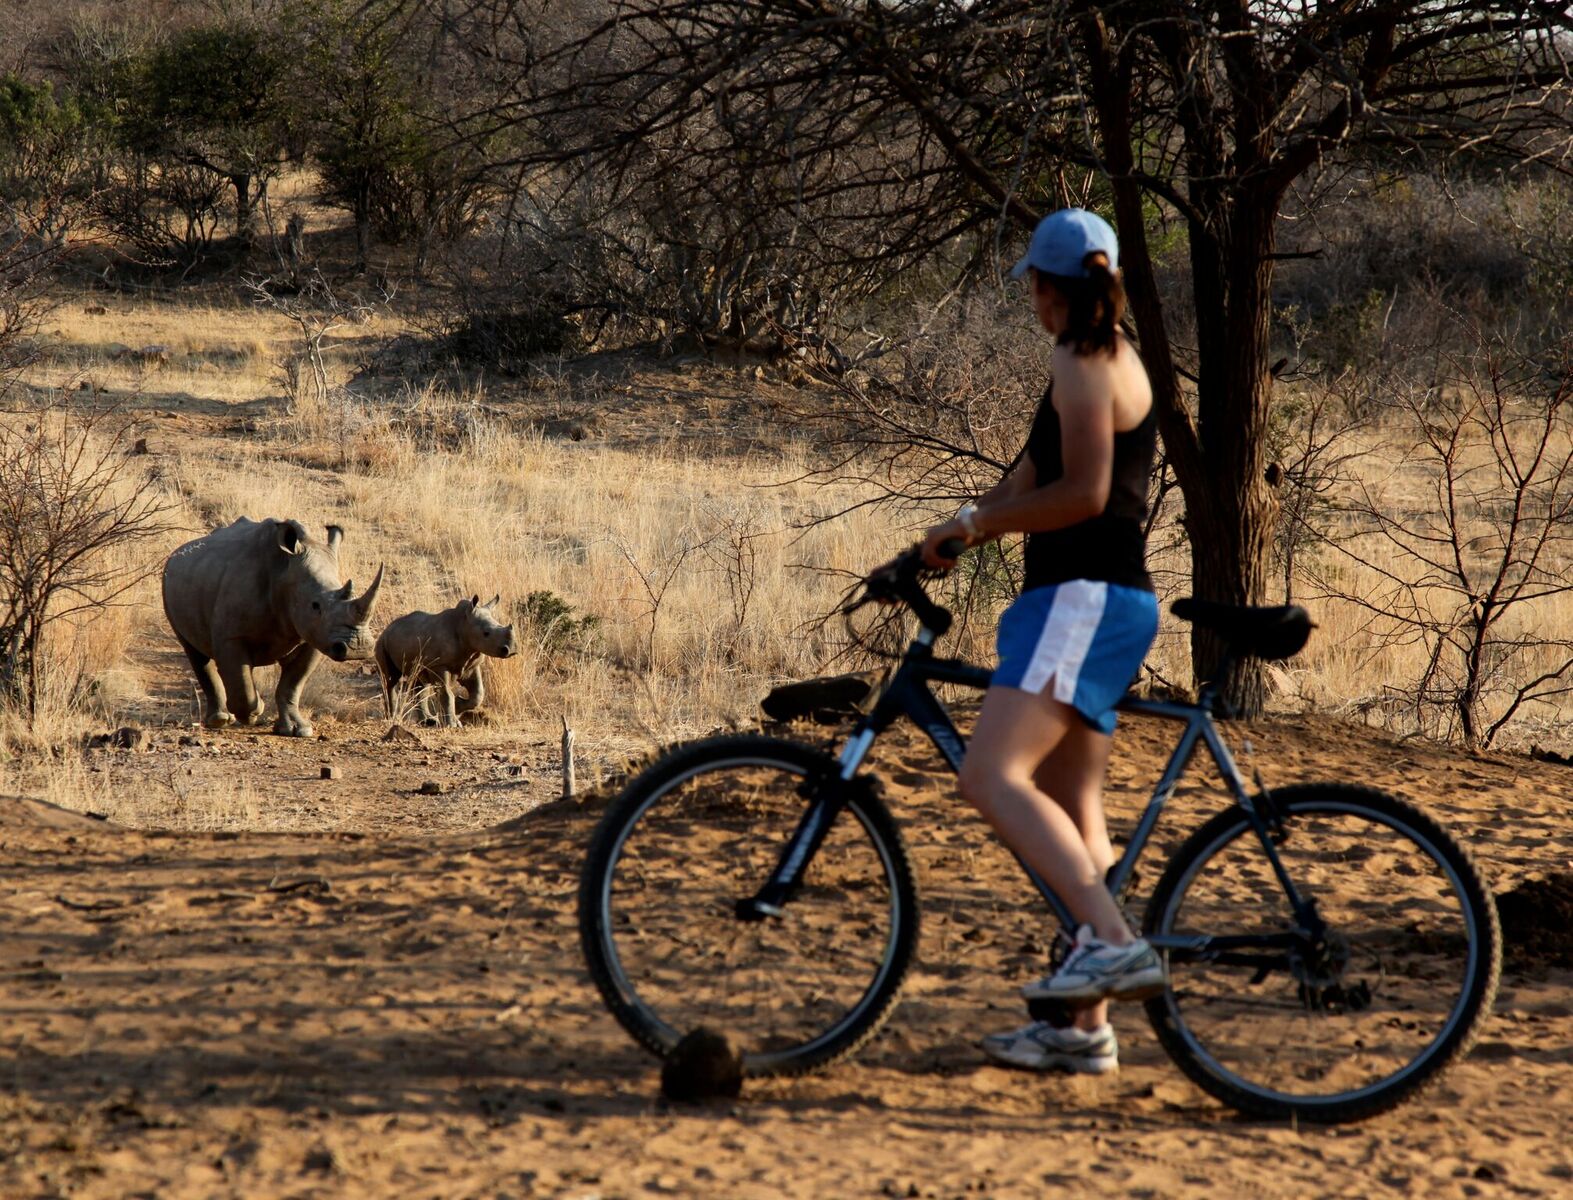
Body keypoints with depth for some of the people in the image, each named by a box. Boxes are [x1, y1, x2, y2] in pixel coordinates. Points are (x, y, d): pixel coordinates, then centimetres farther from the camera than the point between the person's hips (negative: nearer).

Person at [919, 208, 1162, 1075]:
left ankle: (1113, 941, -31)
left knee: (993, 778, -21)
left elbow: (1083, 493, -18)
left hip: (1083, 602, -10)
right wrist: (962, 527, 11)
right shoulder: (1114, 360, 21)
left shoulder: (1082, 363, -9)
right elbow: (1034, 477, 21)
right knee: (1072, 809, 10)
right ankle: (1088, 1029, 11)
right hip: (1097, 603, 10)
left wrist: (979, 522, -8)